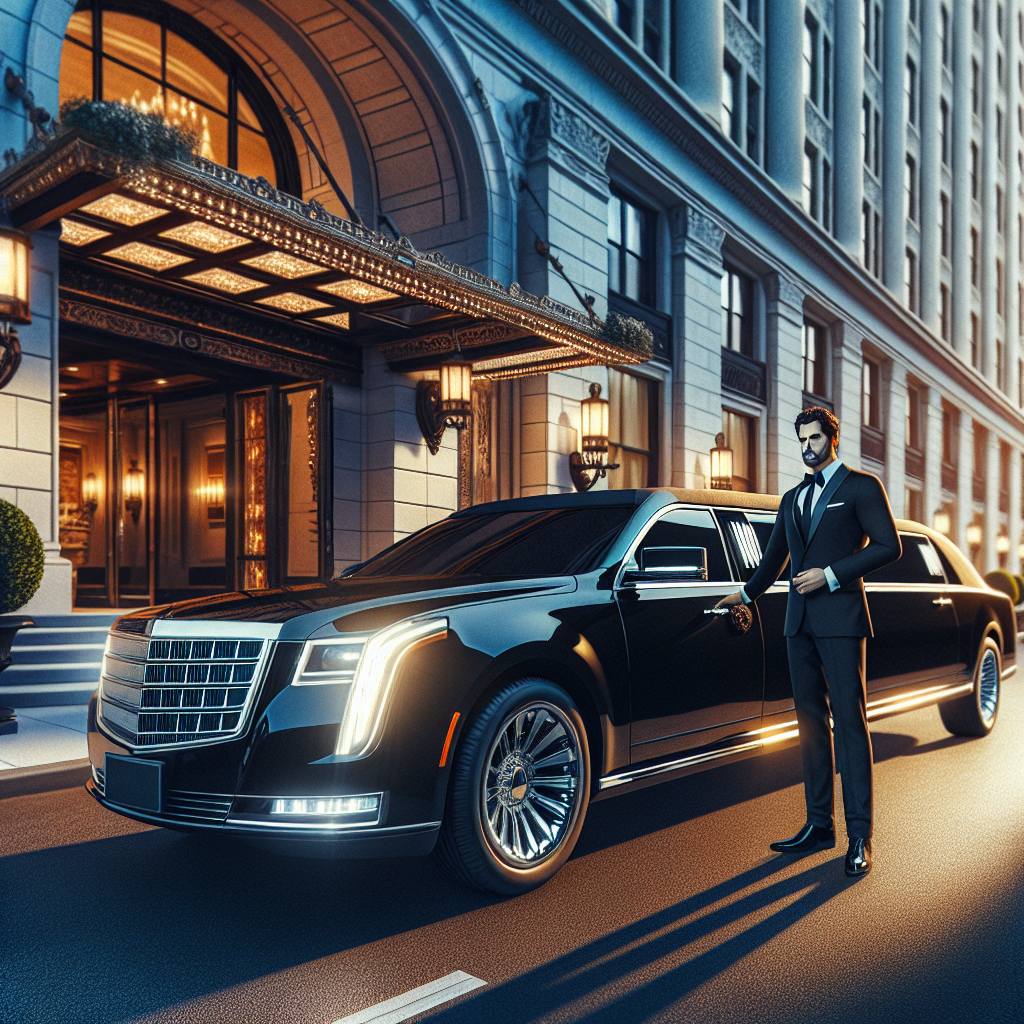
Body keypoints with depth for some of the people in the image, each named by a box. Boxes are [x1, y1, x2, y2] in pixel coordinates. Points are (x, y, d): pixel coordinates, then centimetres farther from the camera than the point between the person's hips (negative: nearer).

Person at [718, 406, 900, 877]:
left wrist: (831, 574, -12)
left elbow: (889, 545, -6)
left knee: (849, 721, -7)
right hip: (799, 620, 6)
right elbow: (774, 557, 31)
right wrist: (746, 594, 39)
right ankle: (819, 824, 15)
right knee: (810, 721, 7)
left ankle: (859, 837, -3)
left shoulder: (861, 486, 3)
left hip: (840, 617, -6)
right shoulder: (792, 498, 21)